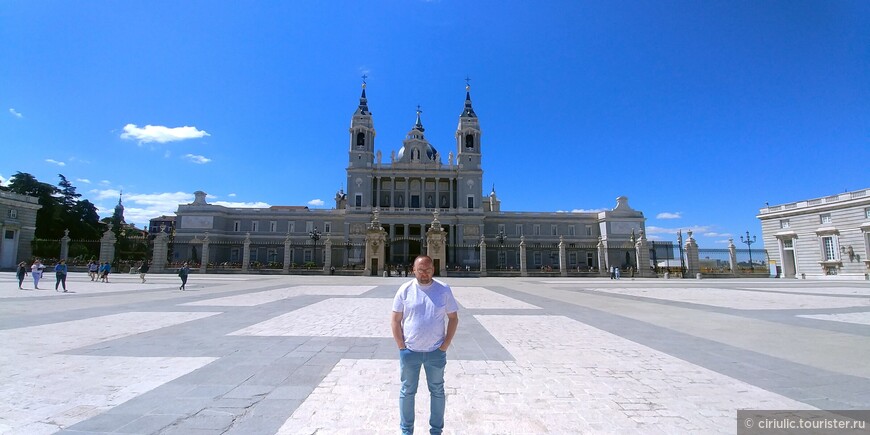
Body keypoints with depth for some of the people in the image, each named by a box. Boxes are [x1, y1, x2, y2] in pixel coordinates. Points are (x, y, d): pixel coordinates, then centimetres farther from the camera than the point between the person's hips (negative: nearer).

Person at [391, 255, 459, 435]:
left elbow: (453, 319, 1)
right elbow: (395, 321, -2)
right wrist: (402, 347, -6)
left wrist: (445, 346, -4)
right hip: (409, 352, 0)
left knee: (437, 391, 15)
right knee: (407, 391, 14)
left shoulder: (444, 290, -5)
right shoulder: (405, 290, -7)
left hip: (436, 352, 1)